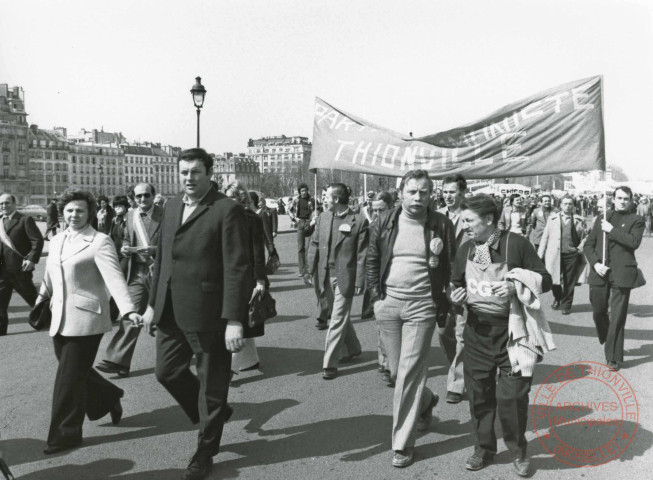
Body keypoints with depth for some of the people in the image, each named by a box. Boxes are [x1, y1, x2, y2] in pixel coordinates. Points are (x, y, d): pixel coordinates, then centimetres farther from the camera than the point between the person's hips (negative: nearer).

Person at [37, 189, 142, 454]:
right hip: (60, 318, 7)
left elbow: (114, 278, -22)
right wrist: (42, 296, 32)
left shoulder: (100, 242, -11)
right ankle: (109, 397, 39)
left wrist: (128, 310, -33)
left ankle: (66, 434, 13)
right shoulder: (56, 241, 11)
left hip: (85, 318, -7)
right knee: (76, 372, 14)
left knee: (69, 378, -2)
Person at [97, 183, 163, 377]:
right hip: (138, 273, 3)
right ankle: (118, 361, -2)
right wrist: (125, 248, -6)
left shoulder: (165, 215, -8)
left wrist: (153, 250, -24)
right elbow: (126, 238, 16)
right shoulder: (130, 215, 7)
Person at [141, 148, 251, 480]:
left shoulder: (228, 210, -12)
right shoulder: (171, 206, 11)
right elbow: (161, 257, 17)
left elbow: (237, 269, -16)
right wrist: (153, 303, 16)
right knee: (167, 372, 15)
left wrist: (234, 320, -21)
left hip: (208, 314, -7)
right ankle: (212, 414, 40)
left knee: (211, 384, 7)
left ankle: (205, 452, 29)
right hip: (171, 312, 7)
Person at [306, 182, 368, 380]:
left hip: (345, 277, -5)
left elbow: (362, 254, -10)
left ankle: (330, 363, 4)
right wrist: (309, 269, 2)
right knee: (340, 315, 19)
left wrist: (359, 281, -12)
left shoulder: (359, 221, -11)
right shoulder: (323, 217, 4)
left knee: (338, 319, -3)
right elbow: (314, 244, 9)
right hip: (326, 275, 6)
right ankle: (352, 349, 39)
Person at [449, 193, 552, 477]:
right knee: (478, 393, 11)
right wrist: (455, 295, -4)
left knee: (511, 395, -1)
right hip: (477, 330, 4)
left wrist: (517, 286, -22)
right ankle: (484, 448, 30)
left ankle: (518, 451, 24)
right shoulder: (465, 250, 5)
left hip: (511, 331, -4)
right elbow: (456, 283, 18)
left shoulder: (516, 243, -9)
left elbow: (545, 280, -5)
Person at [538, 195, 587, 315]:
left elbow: (584, 237, 10)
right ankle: (557, 299, 32)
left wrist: (580, 248, -6)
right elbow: (545, 237, 6)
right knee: (554, 279, 5)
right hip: (554, 254, 1)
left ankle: (566, 305, 21)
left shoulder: (578, 221, 4)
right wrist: (540, 254, 1)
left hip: (572, 254, 0)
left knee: (569, 282, 5)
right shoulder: (553, 218, 7)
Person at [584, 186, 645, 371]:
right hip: (599, 272, 3)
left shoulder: (636, 220, 5)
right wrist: (595, 263, -6)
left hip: (621, 273, -3)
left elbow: (634, 242, -12)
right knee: (598, 312, 14)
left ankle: (614, 357, 4)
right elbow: (588, 245, 9)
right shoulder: (601, 219, 14)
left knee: (617, 317, -4)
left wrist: (612, 230, -14)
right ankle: (606, 340, 40)